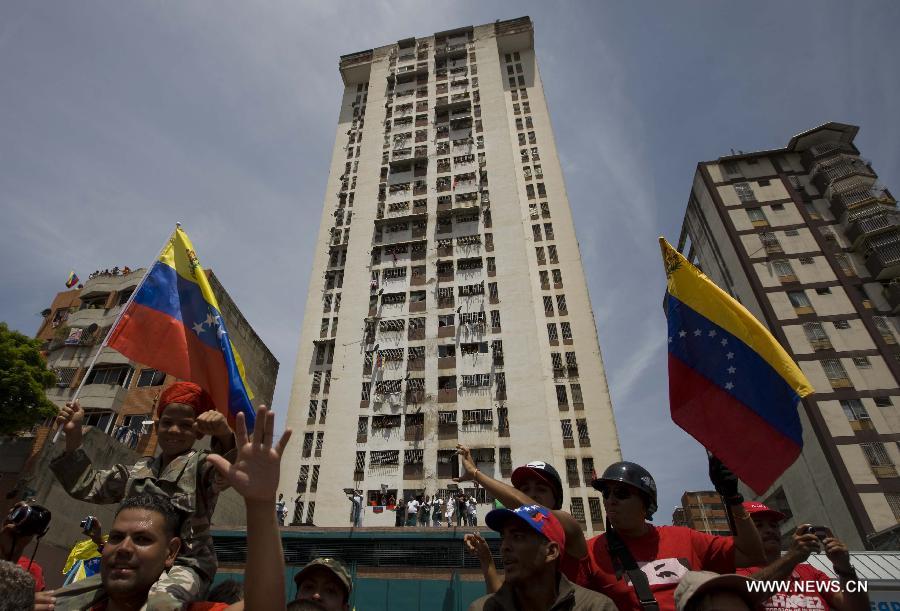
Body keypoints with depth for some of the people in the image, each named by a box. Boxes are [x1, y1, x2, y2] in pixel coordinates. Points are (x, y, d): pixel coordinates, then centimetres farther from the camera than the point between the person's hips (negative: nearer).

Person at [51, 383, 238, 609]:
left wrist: (225, 433, -46)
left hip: (183, 565, -7)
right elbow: (87, 487, 20)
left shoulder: (201, 464, -2)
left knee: (156, 601, -36)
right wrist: (73, 435, 9)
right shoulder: (138, 470, 20)